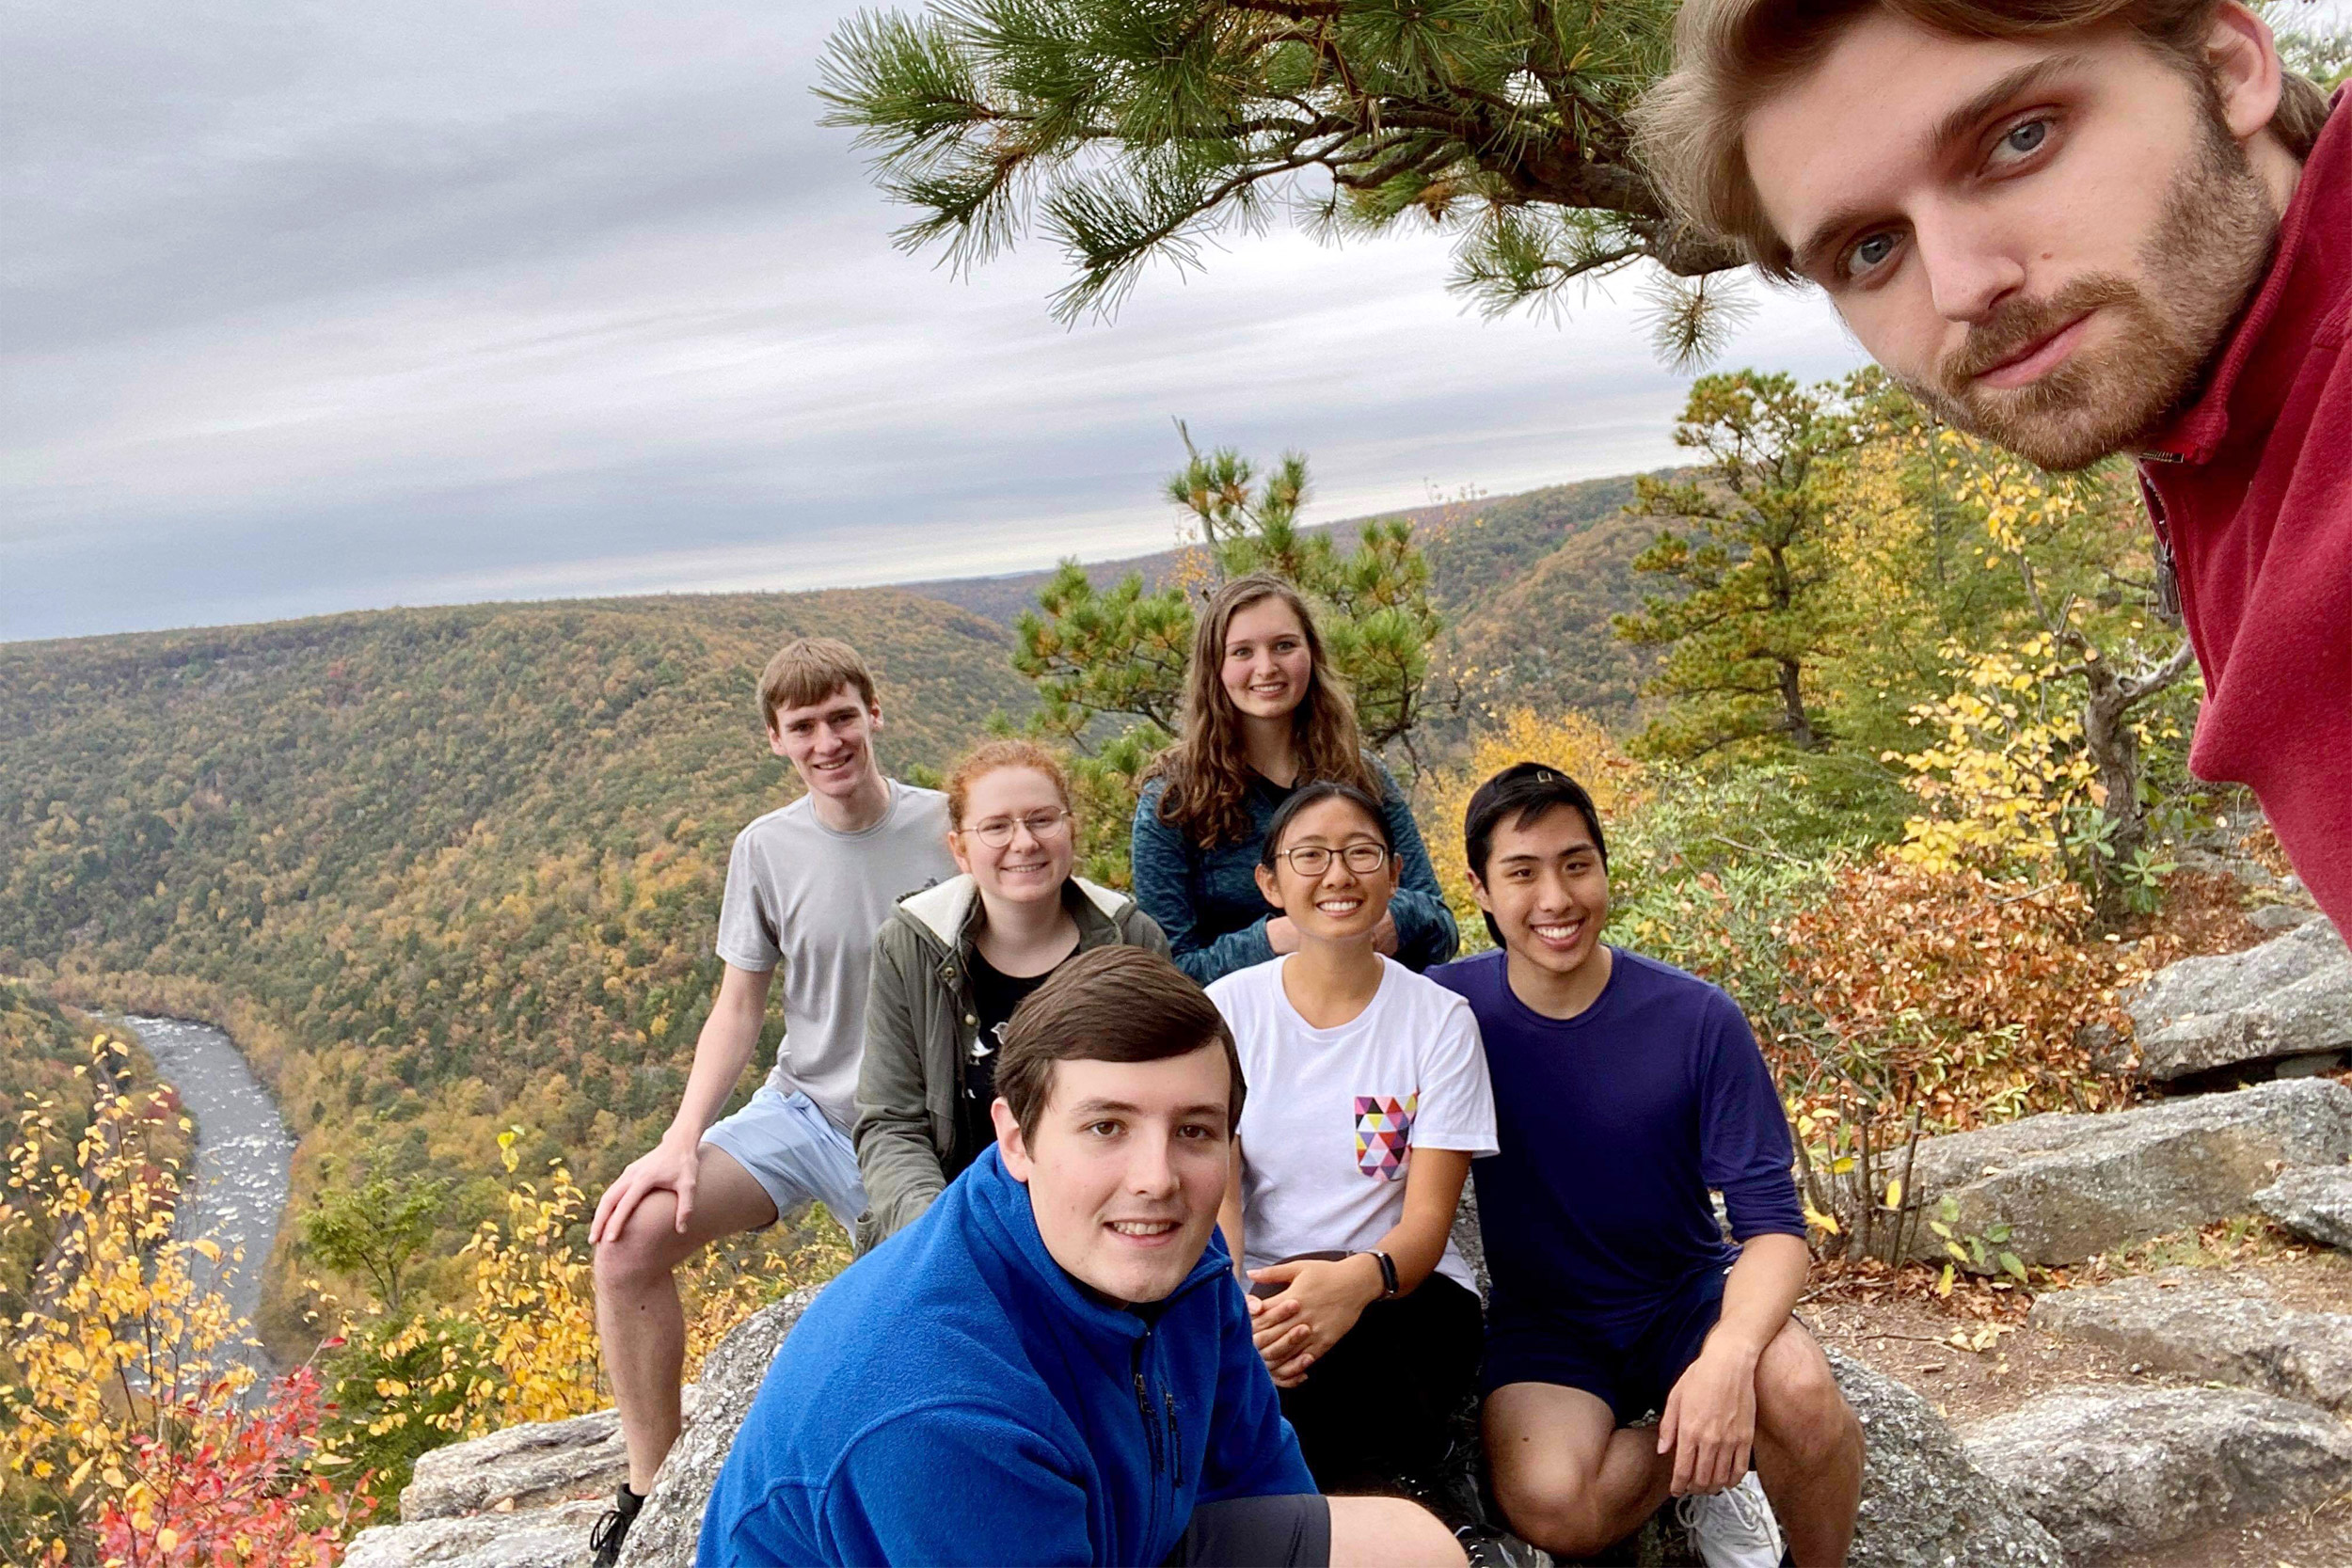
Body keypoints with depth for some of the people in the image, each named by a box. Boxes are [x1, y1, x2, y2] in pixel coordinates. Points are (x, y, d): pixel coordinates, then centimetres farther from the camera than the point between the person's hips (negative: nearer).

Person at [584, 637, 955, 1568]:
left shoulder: (946, 830, -9)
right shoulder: (766, 849, -1)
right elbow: (738, 1008, 3)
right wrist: (682, 1142, -10)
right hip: (798, 1107, 3)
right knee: (630, 1239, -15)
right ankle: (652, 1490, 4)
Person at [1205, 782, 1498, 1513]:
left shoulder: (1439, 1018, -1)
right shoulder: (1226, 1008, 2)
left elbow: (1428, 1218, -8)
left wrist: (1359, 1280, -32)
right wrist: (1232, 1303, -29)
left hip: (1403, 1293, -1)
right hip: (1263, 1293, 2)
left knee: (1328, 1323, -34)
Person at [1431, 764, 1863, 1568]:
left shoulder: (1699, 1019, -12)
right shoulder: (1449, 1008, -11)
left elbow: (1772, 1223, -13)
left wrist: (1728, 1354, -33)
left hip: (1690, 1293, 0)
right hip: (1543, 1321, 0)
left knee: (1802, 1389, -32)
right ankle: (1701, 1456, 3)